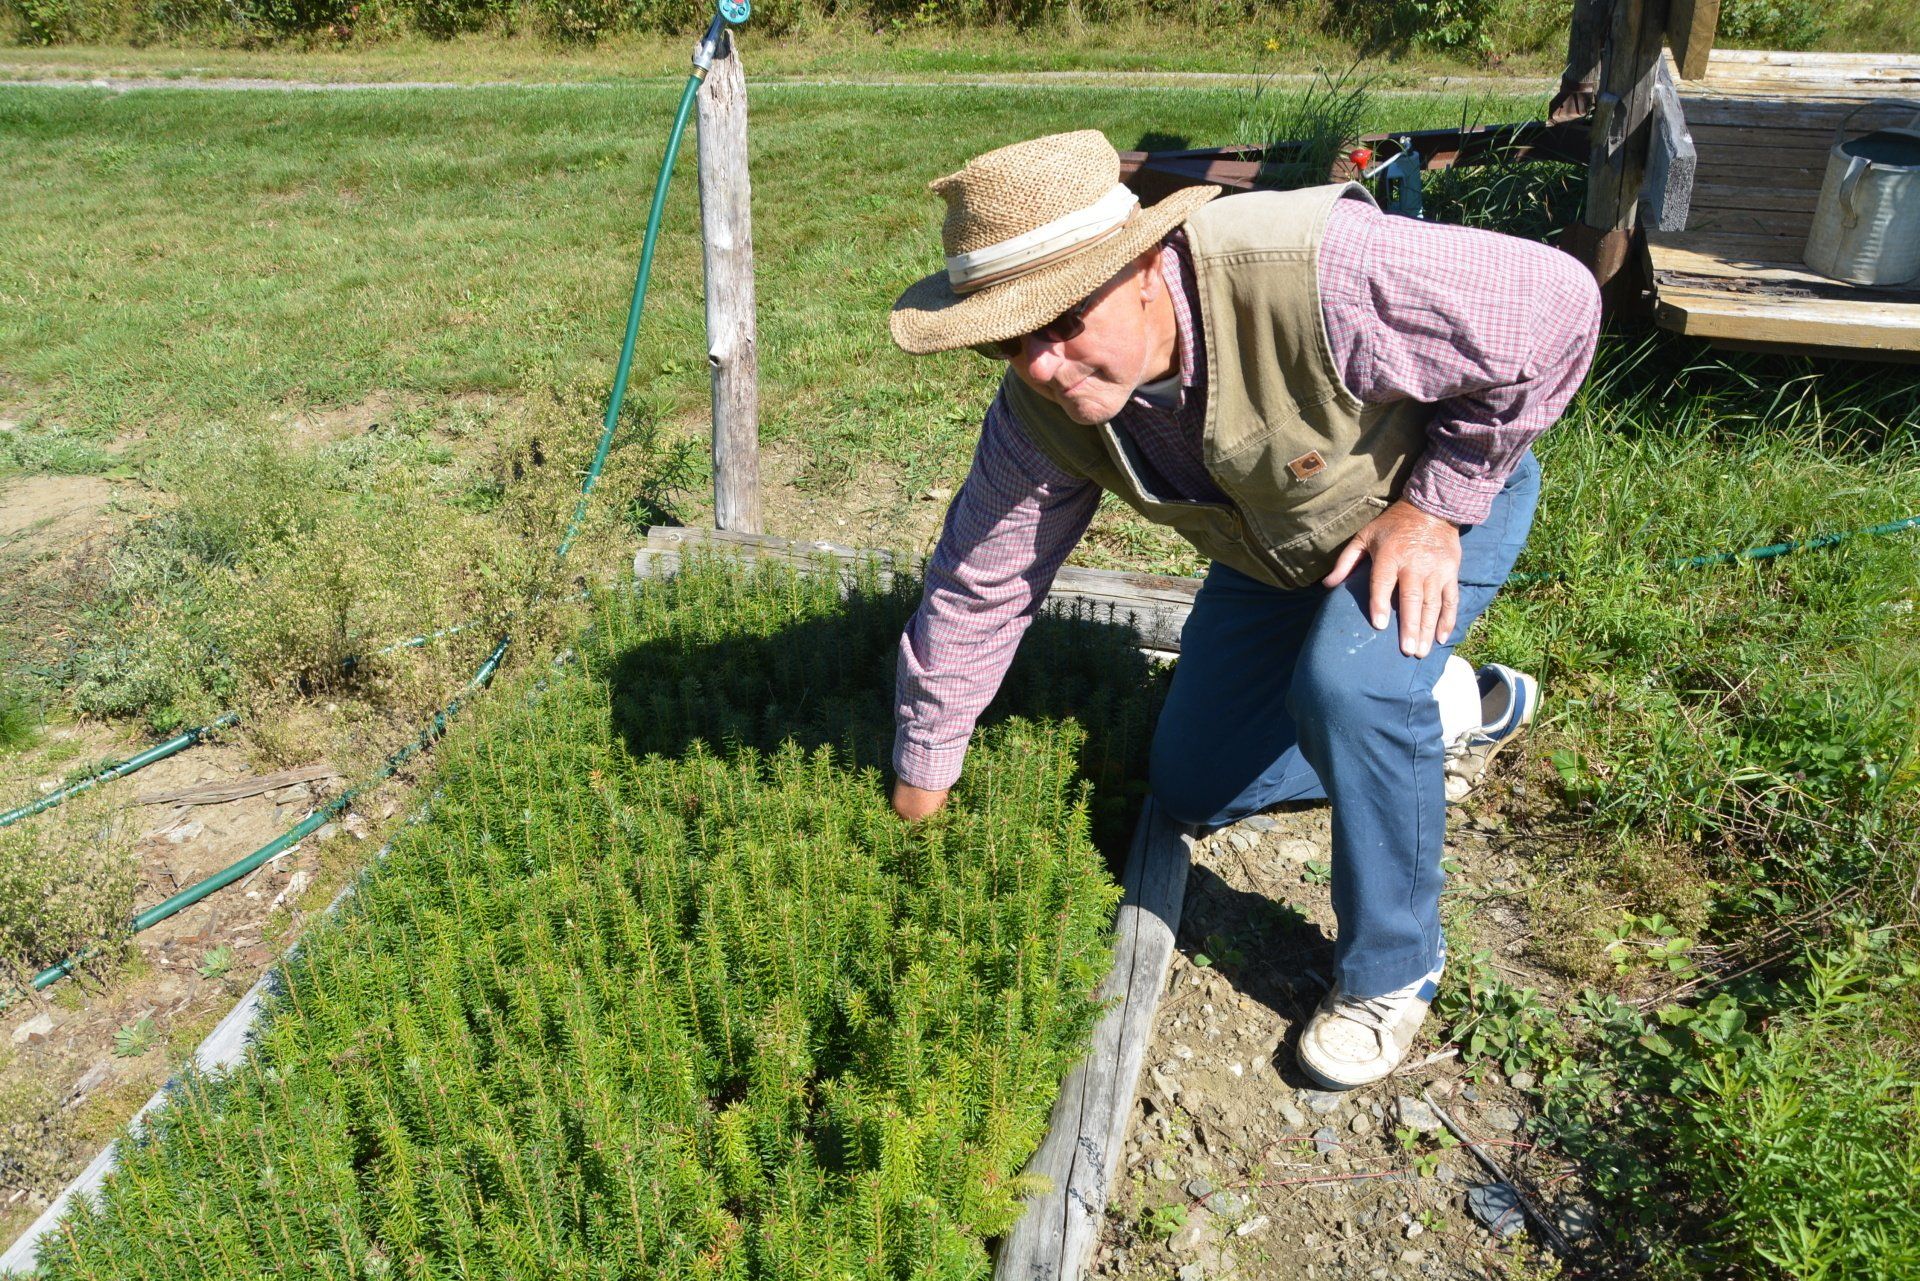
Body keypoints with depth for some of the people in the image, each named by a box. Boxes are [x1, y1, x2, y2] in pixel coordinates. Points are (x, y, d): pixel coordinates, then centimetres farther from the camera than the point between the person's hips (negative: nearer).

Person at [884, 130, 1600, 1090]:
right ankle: (1451, 712, 26)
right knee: (1191, 788, 9)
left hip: (1442, 485, -5)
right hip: (1275, 546, 6)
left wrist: (1437, 502, -26)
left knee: (1348, 685, -35)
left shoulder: (1310, 271, -42)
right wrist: (921, 778, -3)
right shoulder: (1042, 409, -23)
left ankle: (1391, 972, -8)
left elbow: (1554, 302, -31)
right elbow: (976, 585, -12)